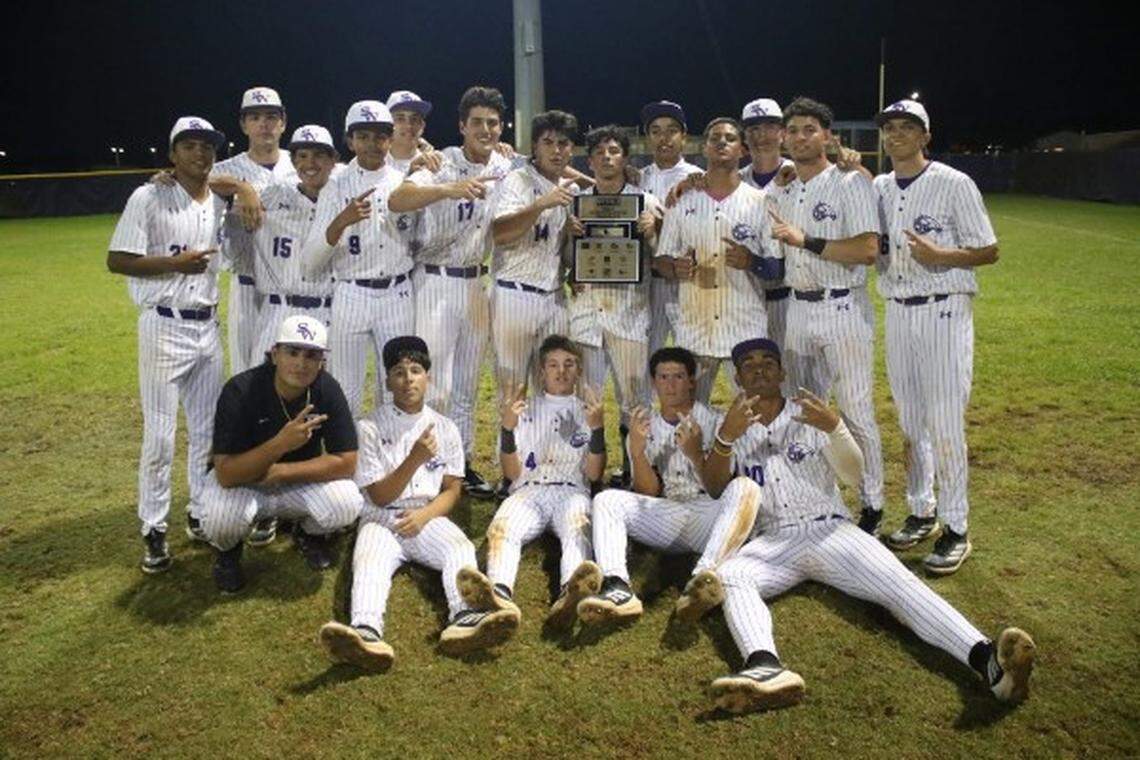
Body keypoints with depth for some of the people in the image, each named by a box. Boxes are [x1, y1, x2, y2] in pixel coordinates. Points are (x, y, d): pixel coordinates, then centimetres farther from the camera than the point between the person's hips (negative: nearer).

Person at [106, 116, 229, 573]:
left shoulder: (221, 205, 9)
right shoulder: (148, 198, -8)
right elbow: (117, 261, -11)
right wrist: (175, 262, -19)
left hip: (208, 327, 6)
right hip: (165, 328, -6)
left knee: (207, 429, 12)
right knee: (160, 434, -3)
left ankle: (202, 512, 27)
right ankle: (154, 530, 10)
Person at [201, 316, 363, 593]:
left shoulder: (327, 390, -18)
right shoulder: (239, 391, -26)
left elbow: (346, 463, -18)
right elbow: (226, 474, -32)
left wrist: (279, 471, -24)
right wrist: (280, 444, -45)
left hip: (300, 480, 2)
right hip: (240, 482, -2)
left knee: (347, 505, -26)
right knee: (220, 519, -34)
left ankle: (308, 533, 12)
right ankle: (228, 550, 7)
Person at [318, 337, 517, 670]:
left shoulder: (445, 428, 12)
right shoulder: (371, 427, 3)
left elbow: (451, 491, 11)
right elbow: (379, 496, -2)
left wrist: (425, 515, -11)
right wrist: (415, 460, -18)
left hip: (429, 517, 2)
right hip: (382, 518, -1)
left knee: (460, 548, -31)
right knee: (369, 560, -34)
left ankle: (466, 617, -60)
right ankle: (366, 631, -62)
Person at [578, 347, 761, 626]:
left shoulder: (714, 422, 9)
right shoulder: (645, 428, 14)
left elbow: (719, 491, 2)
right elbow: (649, 494, 5)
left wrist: (696, 454, -15)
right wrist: (637, 451, -12)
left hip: (707, 519, -2)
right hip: (664, 519, 2)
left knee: (745, 488, -31)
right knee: (606, 499, -20)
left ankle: (702, 578, -51)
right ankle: (618, 589, -45)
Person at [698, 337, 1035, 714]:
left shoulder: (810, 415, 17)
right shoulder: (734, 426, 16)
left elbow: (854, 475, 3)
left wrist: (833, 427, -17)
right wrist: (725, 438, -21)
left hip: (830, 529, 1)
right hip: (772, 541, -1)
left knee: (898, 582, -26)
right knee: (730, 576, -33)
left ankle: (987, 659, -45)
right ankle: (766, 668, -59)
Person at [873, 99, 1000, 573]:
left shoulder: (954, 184, -5)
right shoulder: (878, 188, 11)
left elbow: (988, 251, -5)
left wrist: (939, 255, -22)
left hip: (944, 312, -5)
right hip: (897, 312, 6)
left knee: (945, 423, -7)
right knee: (909, 420, 11)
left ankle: (956, 529, 4)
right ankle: (920, 512, 25)